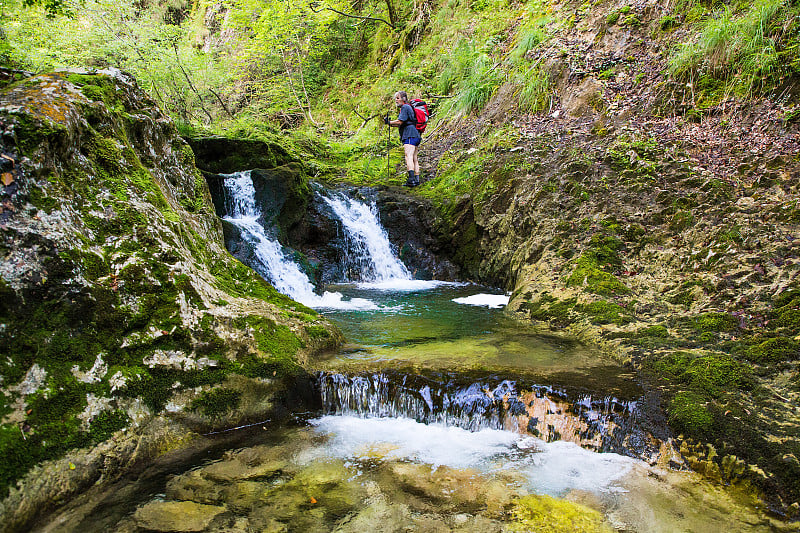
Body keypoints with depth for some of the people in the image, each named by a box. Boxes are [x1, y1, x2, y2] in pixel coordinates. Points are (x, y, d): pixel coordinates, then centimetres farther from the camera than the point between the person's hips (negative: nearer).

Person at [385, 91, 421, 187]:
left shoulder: (405, 107, -3)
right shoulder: (409, 107, 27)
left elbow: (400, 122, -12)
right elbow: (402, 124, 25)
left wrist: (389, 122, 2)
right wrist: (389, 123, 16)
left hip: (410, 136, -11)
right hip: (416, 136, 11)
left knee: (409, 157, -20)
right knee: (414, 158, 8)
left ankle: (411, 179, -31)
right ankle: (416, 179, 7)